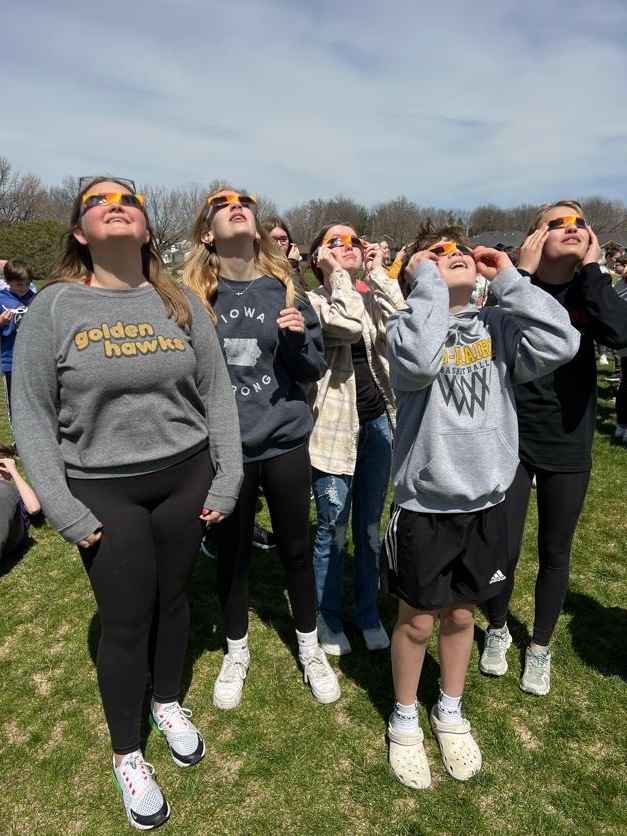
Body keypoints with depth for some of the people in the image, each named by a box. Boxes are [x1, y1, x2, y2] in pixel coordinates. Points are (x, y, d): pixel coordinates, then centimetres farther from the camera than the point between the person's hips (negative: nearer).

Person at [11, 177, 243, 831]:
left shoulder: (181, 303, 1)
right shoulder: (53, 308, -5)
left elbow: (216, 394, 4)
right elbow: (31, 416, -4)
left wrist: (226, 481, 1)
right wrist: (62, 510, -9)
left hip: (185, 477, 3)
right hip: (103, 489, -2)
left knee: (172, 597, 17)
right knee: (124, 621, 7)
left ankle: (168, 703, 46)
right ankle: (126, 753, 33)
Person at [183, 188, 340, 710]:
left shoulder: (284, 287, 0)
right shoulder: (192, 293, -3)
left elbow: (314, 369, 2)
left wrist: (298, 338, -18)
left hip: (284, 441, 1)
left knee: (296, 549, 14)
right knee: (231, 553, 14)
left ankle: (310, 648, 38)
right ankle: (237, 653, 39)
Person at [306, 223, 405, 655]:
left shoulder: (372, 296, 10)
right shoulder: (312, 300, -5)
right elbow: (348, 325, -26)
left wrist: (379, 272, -6)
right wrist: (337, 272, -13)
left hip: (377, 421, 5)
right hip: (335, 424, -4)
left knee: (370, 526, 15)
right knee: (333, 528, 6)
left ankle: (368, 613, 32)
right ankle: (329, 617, 27)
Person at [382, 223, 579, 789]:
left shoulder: (499, 324, 0)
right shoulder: (408, 323, -9)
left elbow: (560, 345, -17)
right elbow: (418, 362, -33)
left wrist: (508, 279, -12)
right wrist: (428, 281, -20)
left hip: (484, 500, 3)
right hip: (424, 504, -3)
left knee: (461, 614, 21)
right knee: (417, 620, 14)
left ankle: (450, 711, 46)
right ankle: (404, 719, 40)